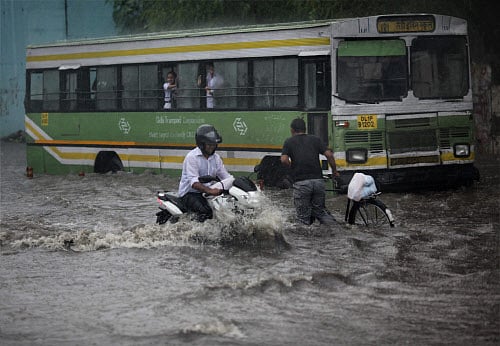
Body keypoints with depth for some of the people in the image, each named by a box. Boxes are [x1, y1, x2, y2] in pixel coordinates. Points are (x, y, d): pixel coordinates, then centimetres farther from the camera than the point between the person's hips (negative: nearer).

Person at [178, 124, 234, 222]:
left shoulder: (216, 158, 10)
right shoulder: (192, 157, -14)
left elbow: (226, 177, 9)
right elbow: (193, 182, -25)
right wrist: (209, 190, -41)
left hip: (207, 192, 7)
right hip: (190, 193, -7)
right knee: (206, 212, -36)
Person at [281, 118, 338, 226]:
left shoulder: (289, 142, 8)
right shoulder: (315, 139, 14)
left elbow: (284, 160, -7)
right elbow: (329, 155, 3)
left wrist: (292, 165, 13)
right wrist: (334, 171, 15)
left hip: (301, 182, -3)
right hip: (318, 180, 3)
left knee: (303, 217, 4)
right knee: (320, 210, 15)